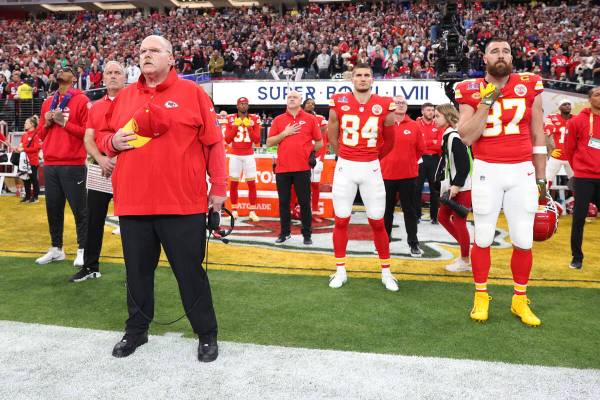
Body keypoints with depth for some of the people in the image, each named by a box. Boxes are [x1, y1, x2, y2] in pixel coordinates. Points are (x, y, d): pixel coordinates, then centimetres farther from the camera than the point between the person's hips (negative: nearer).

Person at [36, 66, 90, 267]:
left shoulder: (82, 100, -1)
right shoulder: (47, 102, 17)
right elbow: (41, 135, 21)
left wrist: (64, 123, -13)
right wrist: (47, 123, 1)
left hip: (73, 164, -6)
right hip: (50, 164, 6)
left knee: (79, 208, -1)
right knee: (53, 208, 10)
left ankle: (83, 250, 6)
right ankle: (56, 249, 21)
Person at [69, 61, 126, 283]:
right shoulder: (95, 107, 15)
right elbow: (88, 139, 8)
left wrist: (120, 158, -19)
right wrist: (101, 159, -11)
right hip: (100, 169, 5)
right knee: (94, 220, 11)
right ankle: (90, 267, 24)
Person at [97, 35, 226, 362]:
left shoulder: (192, 92, 0)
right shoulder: (124, 96, 12)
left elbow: (213, 142, -1)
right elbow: (103, 137, 20)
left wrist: (218, 187, -4)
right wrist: (113, 141, -5)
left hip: (182, 202, -4)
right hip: (132, 201, 4)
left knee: (190, 271, 4)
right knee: (138, 270, 15)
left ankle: (206, 334, 20)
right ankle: (136, 330, 34)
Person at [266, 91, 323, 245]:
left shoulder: (310, 119, 4)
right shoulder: (278, 120, 9)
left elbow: (319, 142, 7)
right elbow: (269, 143, 5)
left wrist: (307, 153, 4)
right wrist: (284, 133, -6)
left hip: (302, 168, -2)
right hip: (282, 168, 2)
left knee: (304, 202, 3)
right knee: (283, 202, 9)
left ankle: (307, 234, 12)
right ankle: (285, 232, 20)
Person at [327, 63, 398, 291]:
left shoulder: (384, 105, -3)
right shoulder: (339, 102, -3)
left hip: (371, 168, 0)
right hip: (345, 167, 0)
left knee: (377, 222, 4)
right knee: (341, 220, 5)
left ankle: (386, 271, 18)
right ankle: (340, 270, 19)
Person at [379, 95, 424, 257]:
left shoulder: (415, 126, 1)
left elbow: (420, 149, 7)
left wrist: (409, 162, 8)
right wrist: (385, 161, 5)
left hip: (408, 175, 0)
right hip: (387, 174, 0)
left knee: (410, 210, 7)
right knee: (387, 210, 11)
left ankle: (413, 243, 16)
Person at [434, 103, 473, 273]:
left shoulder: (454, 137, -17)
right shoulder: (447, 136, 11)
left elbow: (464, 164, -22)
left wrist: (456, 186, -20)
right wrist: (448, 185, 14)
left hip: (463, 187, -10)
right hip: (454, 186, 10)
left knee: (458, 221, -1)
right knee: (443, 216, 14)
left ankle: (465, 261, 13)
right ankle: (465, 249, 26)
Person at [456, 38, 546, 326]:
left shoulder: (530, 87, 3)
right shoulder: (472, 91, -1)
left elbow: (538, 136, 9)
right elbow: (466, 137, -11)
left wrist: (540, 178, 9)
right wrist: (486, 102, -15)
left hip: (522, 172, 2)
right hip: (487, 171, -1)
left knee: (523, 240, 4)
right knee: (483, 238, 7)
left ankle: (520, 300, 22)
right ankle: (481, 296, 22)